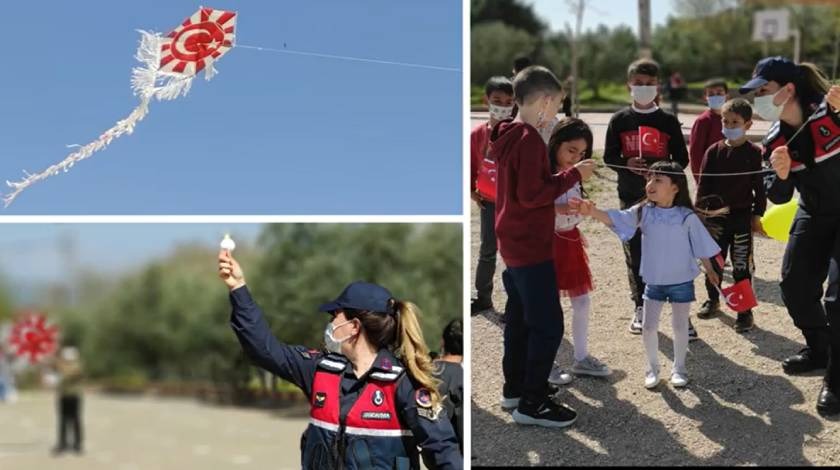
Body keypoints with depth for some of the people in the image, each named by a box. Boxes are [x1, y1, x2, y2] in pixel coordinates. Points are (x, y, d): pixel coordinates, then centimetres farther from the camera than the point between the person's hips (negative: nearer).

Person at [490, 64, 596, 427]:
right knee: (548, 324, -5)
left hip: (513, 243, 10)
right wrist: (573, 175, -17)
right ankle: (532, 403, -1)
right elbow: (532, 195, -25)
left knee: (519, 317, 17)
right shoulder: (530, 139, -20)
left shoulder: (507, 136, 10)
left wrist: (566, 176, 10)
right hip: (530, 247, -10)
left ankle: (515, 388, 26)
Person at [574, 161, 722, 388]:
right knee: (648, 326, 6)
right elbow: (614, 219, -19)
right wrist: (592, 211, -36)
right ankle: (653, 367, 26)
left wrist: (709, 271, 6)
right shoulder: (643, 212, -7)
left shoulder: (687, 216, -11)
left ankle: (679, 367, 29)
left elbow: (701, 245, -1)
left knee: (680, 326, 11)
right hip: (653, 282, 2)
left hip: (682, 282, -2)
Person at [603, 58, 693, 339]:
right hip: (630, 197, 1)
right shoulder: (619, 120, 3)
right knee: (634, 254, 8)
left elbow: (682, 158, 3)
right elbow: (610, 157, 5)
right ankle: (640, 308, 22)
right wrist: (627, 165, -15)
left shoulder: (668, 121, 1)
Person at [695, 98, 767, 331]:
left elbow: (760, 186, -1)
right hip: (715, 216, 3)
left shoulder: (754, 153, -5)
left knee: (741, 266, 1)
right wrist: (699, 211, -2)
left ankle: (745, 311, 9)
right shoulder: (714, 152, 1)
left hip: (742, 217, -3)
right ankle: (713, 300, 33)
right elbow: (703, 183, 3)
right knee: (713, 262, 14)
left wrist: (757, 214, -2)